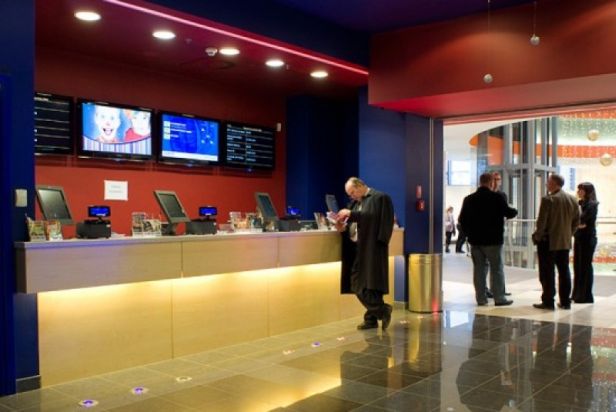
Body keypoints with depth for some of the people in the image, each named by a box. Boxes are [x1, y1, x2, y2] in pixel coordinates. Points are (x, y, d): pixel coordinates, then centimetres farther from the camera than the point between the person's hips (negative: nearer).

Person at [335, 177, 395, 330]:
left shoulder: (380, 198, -5)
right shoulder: (355, 202, 18)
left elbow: (373, 217, -18)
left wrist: (351, 214, -19)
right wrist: (343, 226, -4)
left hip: (371, 249, -8)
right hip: (357, 249, 8)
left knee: (367, 285, -11)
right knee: (360, 285, 7)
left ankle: (383, 310, 6)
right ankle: (371, 319, 14)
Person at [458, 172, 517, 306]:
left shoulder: (469, 199, 3)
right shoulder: (497, 198, -11)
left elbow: (462, 219, 5)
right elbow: (509, 213, -4)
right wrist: (515, 211, 18)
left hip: (475, 240, 4)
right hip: (493, 240, -4)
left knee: (479, 269, 8)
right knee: (497, 269, 4)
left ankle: (481, 298, 10)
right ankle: (499, 298, 5)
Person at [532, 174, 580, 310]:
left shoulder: (548, 199, -15)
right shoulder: (572, 199, 6)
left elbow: (541, 222, -16)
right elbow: (576, 221, 10)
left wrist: (537, 236, -5)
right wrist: (568, 234, 17)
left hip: (548, 242, -6)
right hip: (565, 242, 6)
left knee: (547, 273, 0)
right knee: (564, 271, 12)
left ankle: (548, 302, 2)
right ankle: (565, 301, 17)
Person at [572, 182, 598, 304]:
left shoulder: (591, 205, -11)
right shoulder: (580, 203, 12)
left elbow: (582, 219, -20)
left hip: (587, 239, -8)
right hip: (579, 238, 8)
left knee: (585, 266, -3)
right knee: (577, 266, 10)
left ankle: (586, 296, 3)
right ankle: (577, 294, 17)